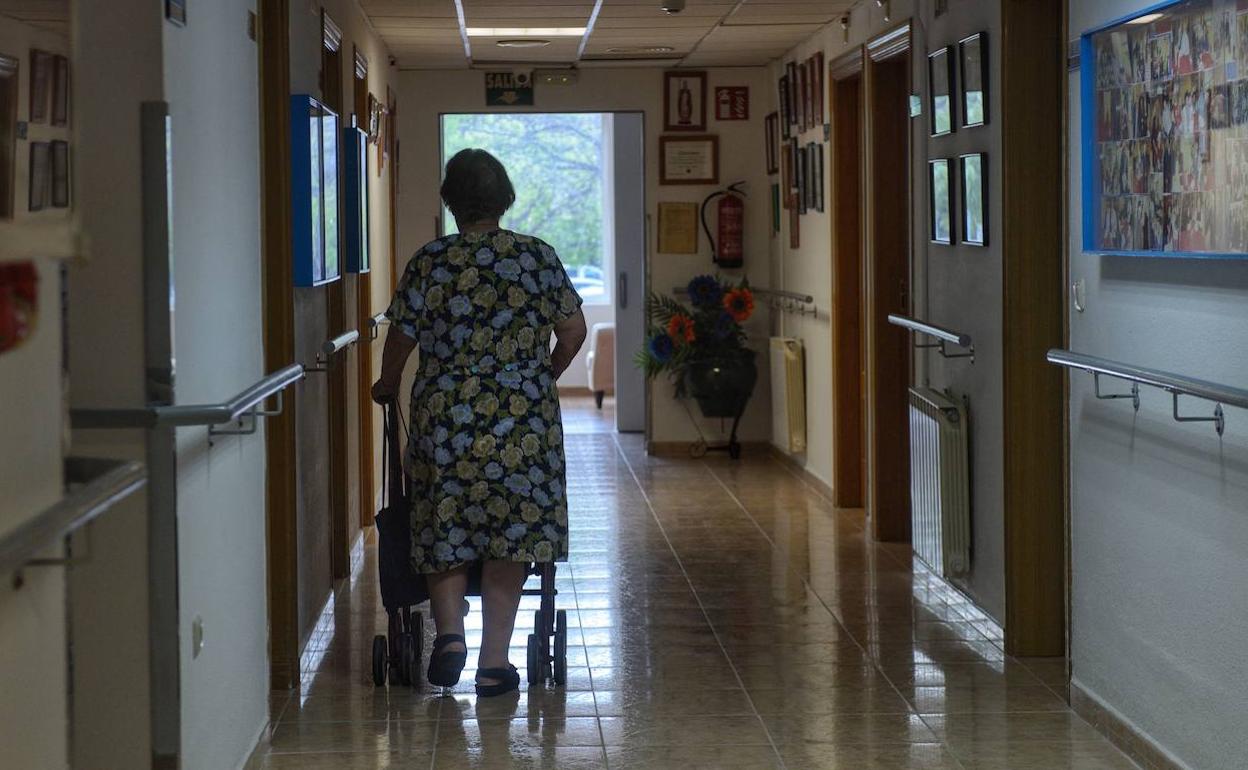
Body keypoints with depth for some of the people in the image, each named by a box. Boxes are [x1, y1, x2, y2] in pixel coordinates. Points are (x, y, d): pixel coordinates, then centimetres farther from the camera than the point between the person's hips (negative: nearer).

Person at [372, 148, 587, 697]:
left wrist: (386, 385, 22)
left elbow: (402, 337, 3)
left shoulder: (430, 261, -3)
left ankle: (450, 629, -8)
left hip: (445, 417, -1)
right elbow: (573, 331, 6)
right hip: (525, 419, 1)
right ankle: (494, 664, 6)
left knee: (444, 531, 13)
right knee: (511, 530, 7)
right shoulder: (539, 257, 1)